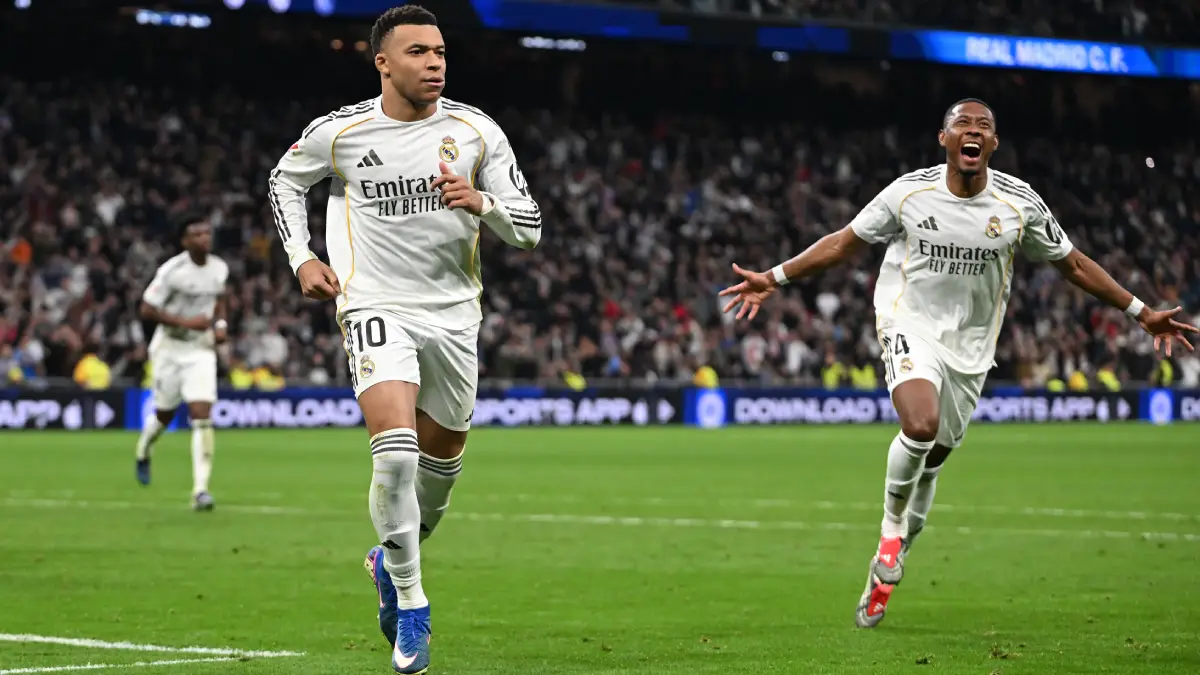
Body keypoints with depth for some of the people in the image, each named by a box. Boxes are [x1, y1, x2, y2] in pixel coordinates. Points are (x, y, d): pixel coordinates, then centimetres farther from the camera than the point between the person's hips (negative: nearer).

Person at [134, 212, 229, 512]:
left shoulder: (220, 269, -1)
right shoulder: (171, 271, -18)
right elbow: (147, 310, -16)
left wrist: (220, 323, 1)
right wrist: (186, 322, -23)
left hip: (201, 350, 3)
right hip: (170, 349, -2)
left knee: (202, 417, -13)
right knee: (165, 414, 13)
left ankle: (200, 490, -14)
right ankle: (143, 452, 49)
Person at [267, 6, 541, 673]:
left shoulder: (476, 131, -3)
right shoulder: (339, 132, -6)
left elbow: (531, 226, -1)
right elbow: (284, 181, 15)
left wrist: (481, 203, -21)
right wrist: (302, 257, 2)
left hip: (454, 312, 3)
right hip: (376, 304, -3)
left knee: (443, 457, 15)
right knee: (396, 450, -21)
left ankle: (393, 561, 44)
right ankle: (411, 604, -8)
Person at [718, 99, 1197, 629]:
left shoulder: (1020, 203, -5)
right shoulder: (909, 192, -8)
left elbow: (1073, 265, 7)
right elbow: (844, 244, 3)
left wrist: (1142, 314, 6)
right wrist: (773, 279, 1)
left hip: (969, 345, 3)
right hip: (910, 326, -3)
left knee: (933, 458, 7)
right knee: (920, 426, -29)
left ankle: (885, 568, 25)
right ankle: (890, 531, -4)